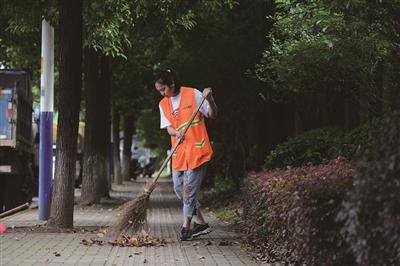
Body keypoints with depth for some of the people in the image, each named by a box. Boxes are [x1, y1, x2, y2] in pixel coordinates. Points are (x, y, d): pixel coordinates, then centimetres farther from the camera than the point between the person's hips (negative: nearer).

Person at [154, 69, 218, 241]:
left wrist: (209, 99, -20)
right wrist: (176, 133, -20)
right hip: (178, 151, 6)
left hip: (196, 149, -6)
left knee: (189, 187, -9)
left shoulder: (193, 94, -4)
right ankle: (200, 223, 15)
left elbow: (212, 115, -1)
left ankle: (186, 226, -4)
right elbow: (168, 127, 2)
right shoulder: (163, 104, 10)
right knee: (179, 188, 5)